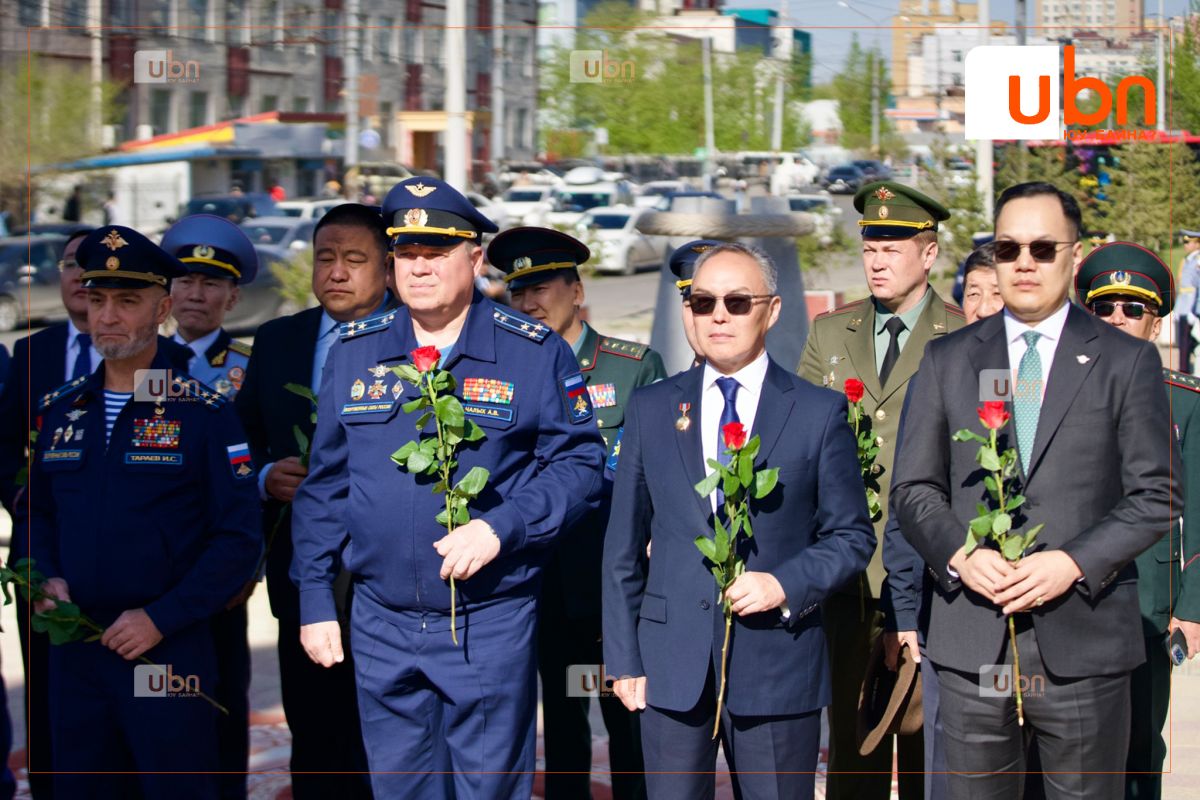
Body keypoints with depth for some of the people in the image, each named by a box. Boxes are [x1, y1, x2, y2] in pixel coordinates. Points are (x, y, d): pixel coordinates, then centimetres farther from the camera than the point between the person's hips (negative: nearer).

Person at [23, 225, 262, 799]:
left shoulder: (204, 414, -6)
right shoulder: (60, 410, 9)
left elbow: (239, 539, -9)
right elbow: (37, 512, 18)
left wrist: (161, 618, -15)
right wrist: (48, 578, -1)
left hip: (169, 653, -5)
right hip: (73, 652, 5)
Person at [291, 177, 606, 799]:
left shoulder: (534, 352, -3)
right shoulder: (353, 352, 6)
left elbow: (579, 465, -4)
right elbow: (323, 485, 10)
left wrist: (499, 527, -19)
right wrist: (315, 601, 7)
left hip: (491, 625, -3)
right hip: (381, 625, 3)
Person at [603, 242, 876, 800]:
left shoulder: (820, 412, 2)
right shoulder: (651, 409, 8)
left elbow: (852, 535, 4)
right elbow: (623, 545, 9)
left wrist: (785, 584, -13)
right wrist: (623, 658, 5)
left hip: (778, 665, -1)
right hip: (672, 667, 2)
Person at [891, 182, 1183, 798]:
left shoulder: (1126, 361, 4)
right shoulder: (946, 361, 11)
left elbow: (1157, 496, 0)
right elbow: (913, 489, 9)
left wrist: (1073, 563, -13)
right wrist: (960, 555, -10)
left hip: (1083, 645, -2)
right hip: (971, 646, 2)